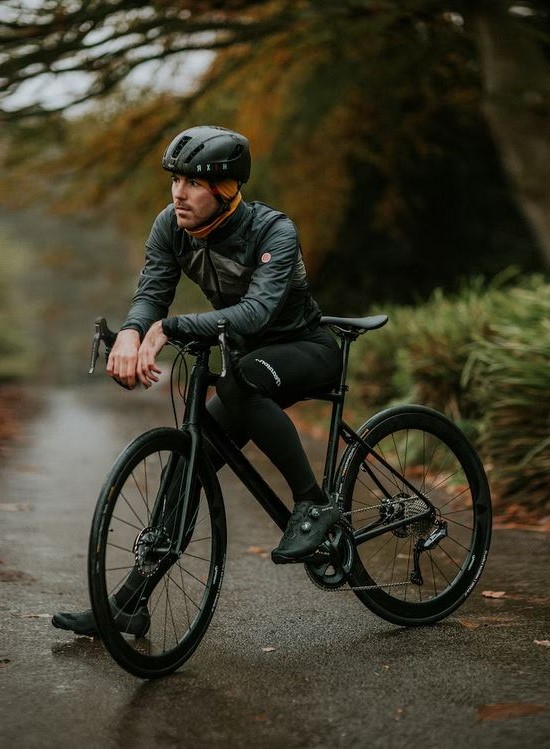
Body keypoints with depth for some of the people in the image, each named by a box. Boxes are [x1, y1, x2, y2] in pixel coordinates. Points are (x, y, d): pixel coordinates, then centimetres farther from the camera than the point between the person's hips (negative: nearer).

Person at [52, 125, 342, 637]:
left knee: (238, 378, -38)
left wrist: (168, 329, -49)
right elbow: (151, 292, -16)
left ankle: (313, 503, -24)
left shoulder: (273, 230, -26)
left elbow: (256, 310, -40)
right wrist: (130, 333, -40)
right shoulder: (171, 226, -9)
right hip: (248, 360, 6)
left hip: (307, 349, -6)